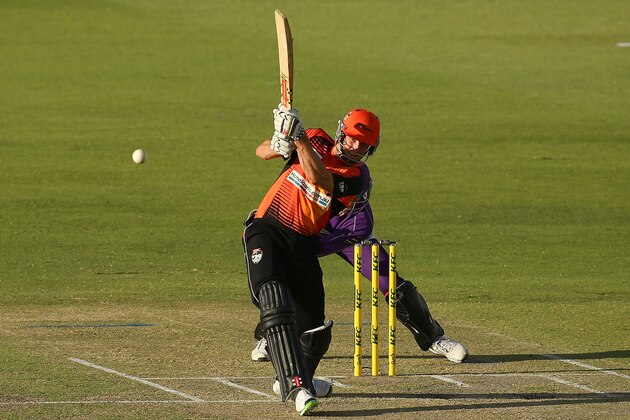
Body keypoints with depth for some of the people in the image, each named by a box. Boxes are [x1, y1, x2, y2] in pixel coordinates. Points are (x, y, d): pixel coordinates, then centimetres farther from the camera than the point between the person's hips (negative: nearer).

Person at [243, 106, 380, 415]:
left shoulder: (356, 177, -1)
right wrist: (281, 144, -20)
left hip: (302, 245, 2)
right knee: (275, 302, -26)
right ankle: (295, 386, -35)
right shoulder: (318, 141, 6)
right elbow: (262, 151, 3)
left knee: (315, 332, 1)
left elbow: (318, 177, -21)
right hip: (267, 230, -2)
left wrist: (298, 138, -29)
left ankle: (290, 378, 32)